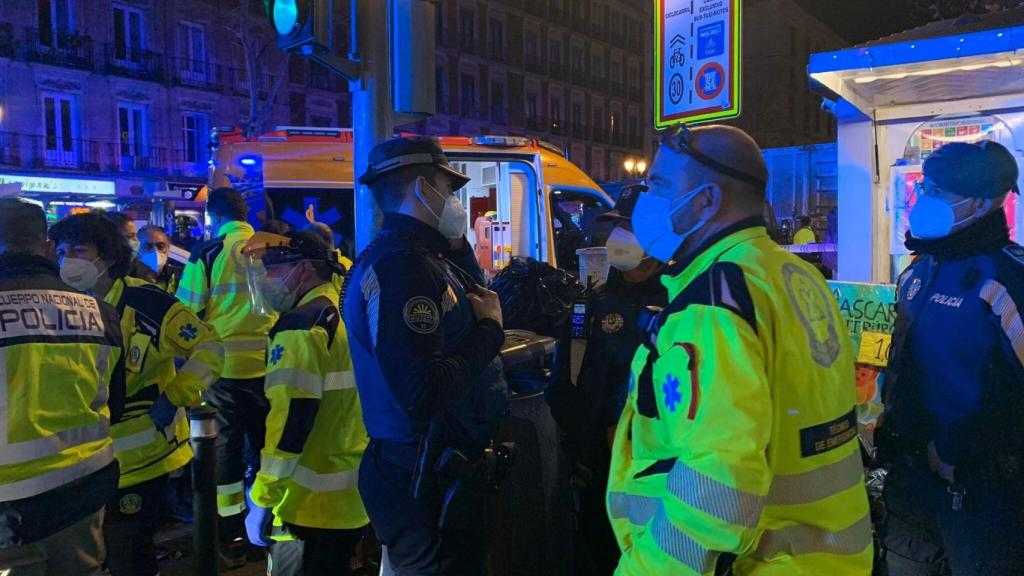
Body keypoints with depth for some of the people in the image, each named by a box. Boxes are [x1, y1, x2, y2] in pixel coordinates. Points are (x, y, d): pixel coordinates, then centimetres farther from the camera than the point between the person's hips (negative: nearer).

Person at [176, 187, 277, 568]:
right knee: (266, 443, 14)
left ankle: (232, 536, 15)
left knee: (226, 446, 8)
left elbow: (188, 313, -5)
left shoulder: (208, 254, -6)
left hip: (222, 364, -3)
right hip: (267, 363, 3)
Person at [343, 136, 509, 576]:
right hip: (427, 480, -10)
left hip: (440, 469, 10)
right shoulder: (401, 265, -24)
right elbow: (425, 395, -33)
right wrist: (490, 329, -19)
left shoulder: (415, 256, 8)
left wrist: (458, 243, 6)